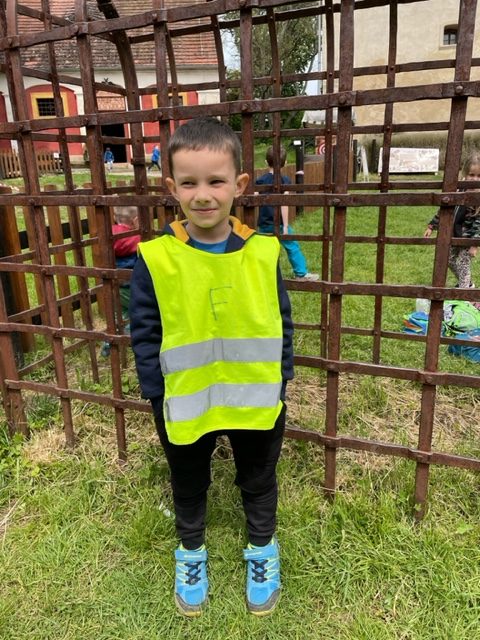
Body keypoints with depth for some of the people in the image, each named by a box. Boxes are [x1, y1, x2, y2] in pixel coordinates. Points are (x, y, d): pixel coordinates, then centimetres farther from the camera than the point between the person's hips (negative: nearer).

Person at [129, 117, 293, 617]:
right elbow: (144, 335, -7)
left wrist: (281, 380, 0)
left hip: (257, 401, 1)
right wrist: (157, 394, -8)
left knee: (258, 482, 24)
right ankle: (190, 550, 53)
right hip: (184, 406, 0)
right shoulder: (155, 258, -15)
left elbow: (282, 323, -1)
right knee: (189, 486, 24)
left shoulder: (262, 253, -11)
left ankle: (262, 548, 52)